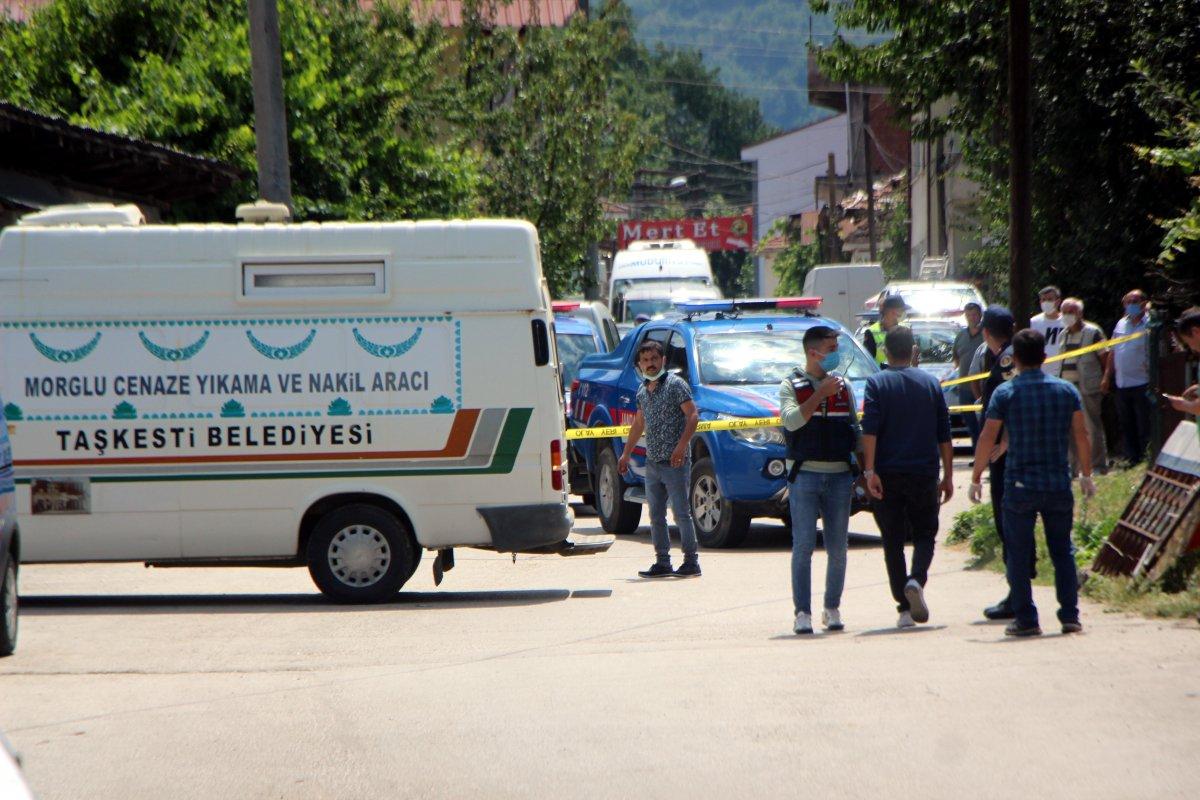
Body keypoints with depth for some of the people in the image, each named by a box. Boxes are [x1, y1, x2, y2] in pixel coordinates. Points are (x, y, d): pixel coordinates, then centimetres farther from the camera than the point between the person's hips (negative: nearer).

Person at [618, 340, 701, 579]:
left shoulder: (675, 384, -7)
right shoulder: (642, 390, 15)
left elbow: (693, 416, -14)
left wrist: (681, 447, -24)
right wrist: (626, 454, 26)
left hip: (674, 463, -7)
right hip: (652, 463, 7)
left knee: (681, 513, -6)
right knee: (656, 516, 8)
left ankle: (692, 561, -2)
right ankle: (662, 562, 12)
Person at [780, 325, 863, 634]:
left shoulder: (843, 387, 12)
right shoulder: (792, 385, 2)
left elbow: (856, 432, 17)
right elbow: (791, 420, -17)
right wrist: (821, 393, -16)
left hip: (839, 475, 4)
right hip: (804, 475, -4)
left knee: (837, 548, 5)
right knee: (803, 546, -8)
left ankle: (832, 608, 17)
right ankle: (802, 612, -7)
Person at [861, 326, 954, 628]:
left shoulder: (877, 383, -1)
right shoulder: (931, 383, 7)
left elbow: (869, 430, -12)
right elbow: (944, 434, 7)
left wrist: (870, 470, -15)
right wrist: (948, 476, 13)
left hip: (887, 475, -1)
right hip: (924, 475, 1)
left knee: (893, 541, 5)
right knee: (924, 535, 12)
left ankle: (905, 609, 0)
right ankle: (916, 579, -18)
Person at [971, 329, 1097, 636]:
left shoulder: (1005, 393, -5)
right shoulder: (1066, 390, 3)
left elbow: (987, 438, -6)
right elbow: (1081, 435, 5)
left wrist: (976, 477, 3)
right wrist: (1086, 475, 16)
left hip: (1020, 484, -3)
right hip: (1059, 484, 3)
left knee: (1018, 555, 5)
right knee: (1063, 551, 12)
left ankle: (1026, 619, 3)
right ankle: (1070, 615, 7)